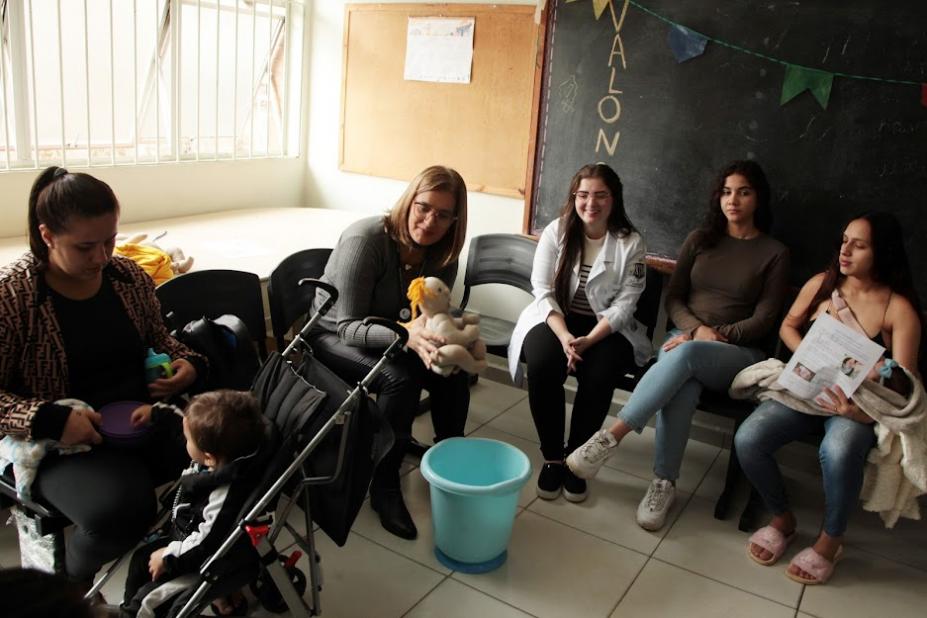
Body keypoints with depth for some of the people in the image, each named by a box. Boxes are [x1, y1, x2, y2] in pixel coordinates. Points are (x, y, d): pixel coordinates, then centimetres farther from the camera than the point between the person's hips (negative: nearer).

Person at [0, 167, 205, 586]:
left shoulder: (129, 276, 3)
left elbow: (158, 337, 18)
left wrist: (188, 363, -3)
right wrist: (51, 420, -25)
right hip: (62, 441, -4)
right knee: (120, 510, -33)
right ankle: (71, 586, 5)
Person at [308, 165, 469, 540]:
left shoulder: (442, 255, -10)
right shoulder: (365, 239, -27)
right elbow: (348, 326, -28)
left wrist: (432, 338, -30)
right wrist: (405, 336, -47)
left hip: (388, 334, 5)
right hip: (333, 336, -5)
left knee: (452, 372, -21)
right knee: (399, 379, -32)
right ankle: (384, 487, -14)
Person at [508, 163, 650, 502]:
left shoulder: (631, 242, -4)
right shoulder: (556, 232, -2)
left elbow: (625, 303, -8)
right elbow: (543, 291, -7)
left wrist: (589, 340, -24)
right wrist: (564, 336, -23)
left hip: (606, 328, 0)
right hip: (554, 319, 0)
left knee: (598, 376, -30)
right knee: (542, 365, -31)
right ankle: (551, 458, -12)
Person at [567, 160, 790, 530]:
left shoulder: (775, 253, 4)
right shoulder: (700, 239, 12)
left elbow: (764, 319, -3)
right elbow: (673, 298, 8)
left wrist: (714, 336, -16)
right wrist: (697, 329, -12)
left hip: (738, 353, -2)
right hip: (685, 338, 2)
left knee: (686, 355, -39)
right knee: (682, 386, -37)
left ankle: (611, 436, -39)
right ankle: (664, 484, -29)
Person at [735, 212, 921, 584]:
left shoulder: (899, 308, -7)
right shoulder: (821, 283, 4)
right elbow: (788, 326, 17)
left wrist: (862, 409, -32)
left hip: (859, 404, -3)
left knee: (838, 452, -39)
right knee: (747, 439, -24)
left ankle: (830, 540, -9)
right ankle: (782, 519, 3)